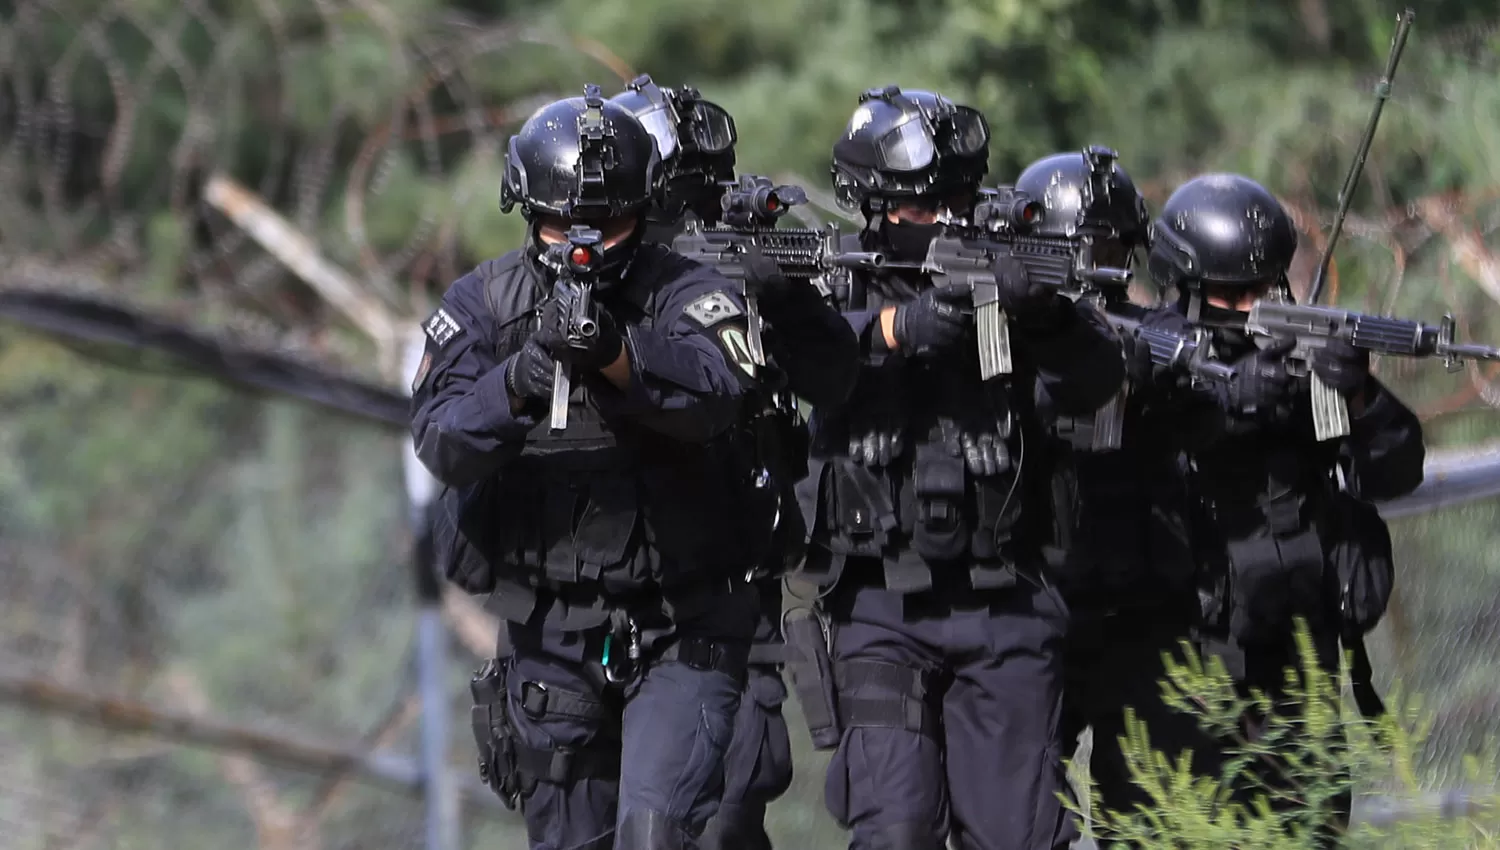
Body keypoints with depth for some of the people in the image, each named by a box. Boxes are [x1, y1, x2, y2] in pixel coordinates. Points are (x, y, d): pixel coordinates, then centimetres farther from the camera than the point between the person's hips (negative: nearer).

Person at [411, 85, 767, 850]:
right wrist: (515, 385, -35)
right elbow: (442, 446, -15)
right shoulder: (481, 305, -1)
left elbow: (714, 392, -31)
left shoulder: (686, 295, -9)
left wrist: (615, 355, -49)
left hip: (679, 635, -3)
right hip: (550, 638, 3)